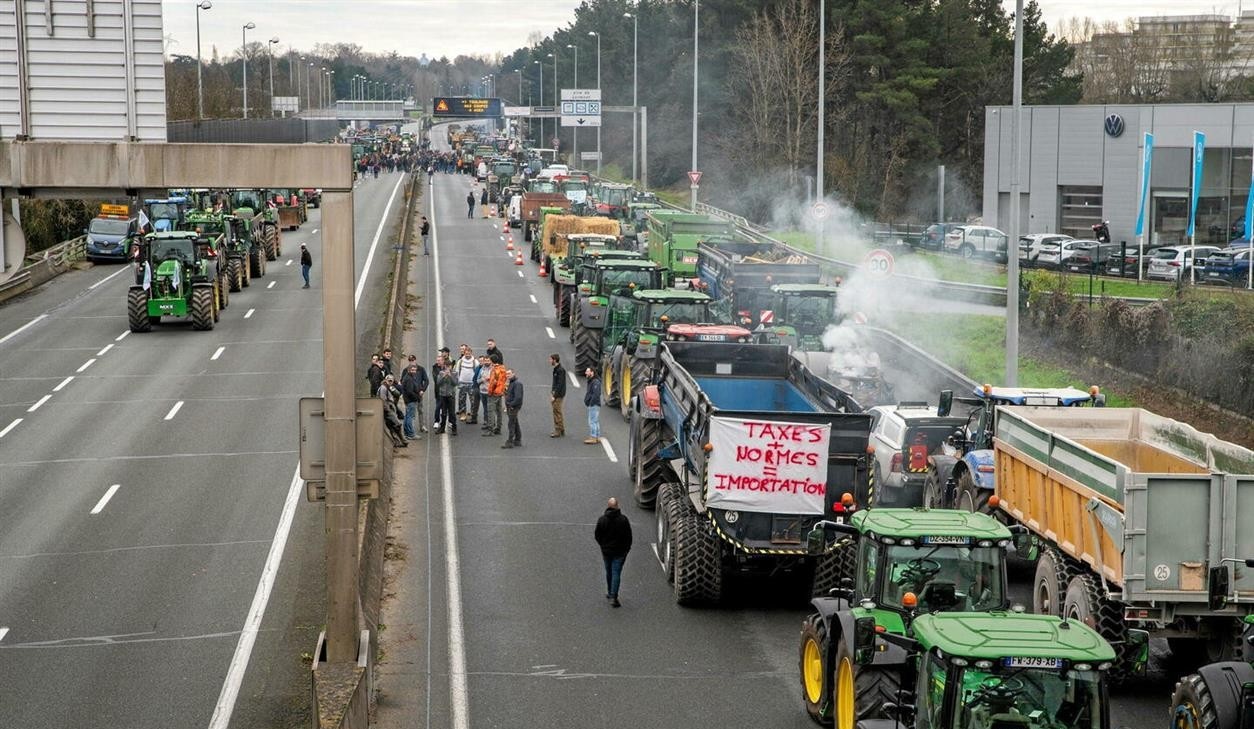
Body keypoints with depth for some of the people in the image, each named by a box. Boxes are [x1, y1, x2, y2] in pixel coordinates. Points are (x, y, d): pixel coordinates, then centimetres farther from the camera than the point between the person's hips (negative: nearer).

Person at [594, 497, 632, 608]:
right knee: (616, 573, -3)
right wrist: (627, 548, 9)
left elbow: (597, 535, 0)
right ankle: (613, 597, -11)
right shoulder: (623, 519, -11)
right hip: (619, 551, -2)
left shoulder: (602, 519, -7)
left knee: (609, 572, 19)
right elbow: (628, 535, -6)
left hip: (606, 550, 2)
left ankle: (610, 593, 31)